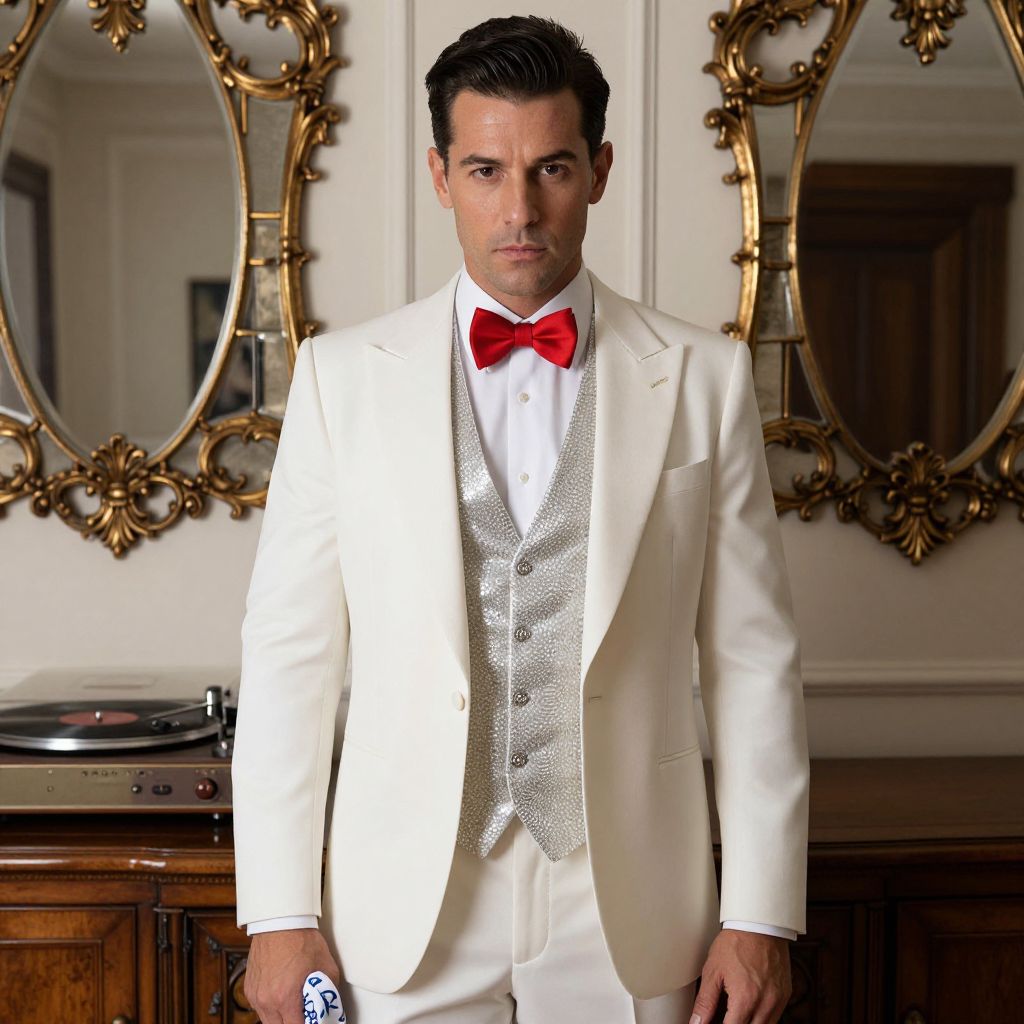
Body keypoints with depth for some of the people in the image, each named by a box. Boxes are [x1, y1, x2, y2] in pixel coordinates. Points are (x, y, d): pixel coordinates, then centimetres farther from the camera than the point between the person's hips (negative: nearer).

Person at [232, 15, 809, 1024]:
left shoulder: (704, 376, -1)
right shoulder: (341, 373, 0)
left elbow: (753, 659, 0)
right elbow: (288, 650, -1)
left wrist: (761, 912, -2)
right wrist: (278, 913, -3)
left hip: (629, 918, 0)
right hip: (403, 923, 0)